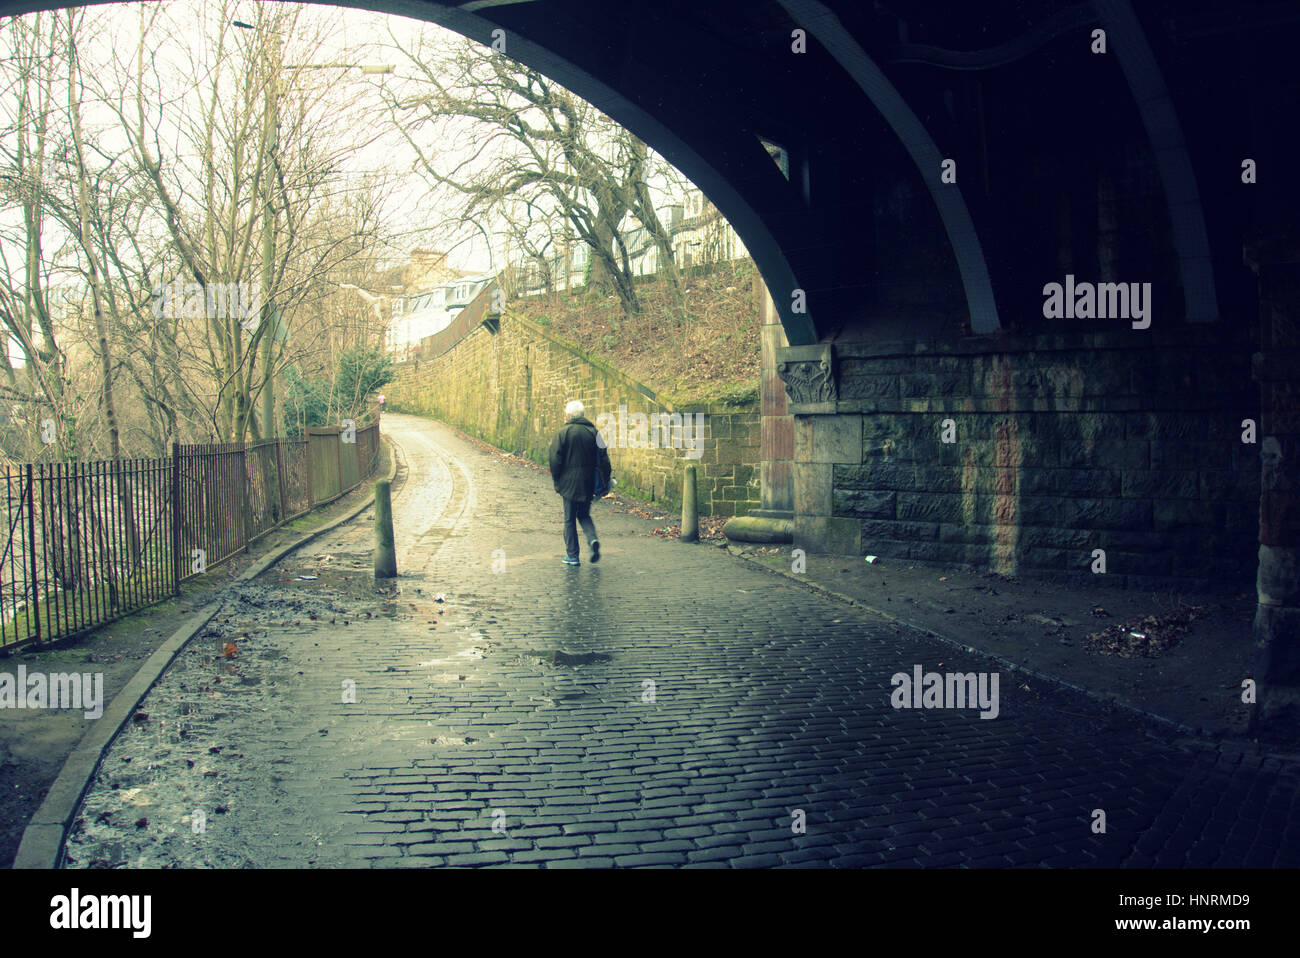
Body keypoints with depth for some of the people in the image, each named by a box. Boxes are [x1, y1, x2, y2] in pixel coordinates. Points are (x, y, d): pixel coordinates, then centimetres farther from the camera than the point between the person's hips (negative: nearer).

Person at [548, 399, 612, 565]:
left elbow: (555, 460, -9)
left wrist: (557, 482, 1)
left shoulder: (563, 433, -7)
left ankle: (572, 555, 7)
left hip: (569, 483, -4)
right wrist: (605, 481, 7)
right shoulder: (593, 432, 4)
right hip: (588, 483, 4)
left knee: (569, 519, 5)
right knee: (584, 515, 19)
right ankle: (593, 539, -6)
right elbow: (603, 459, 2)